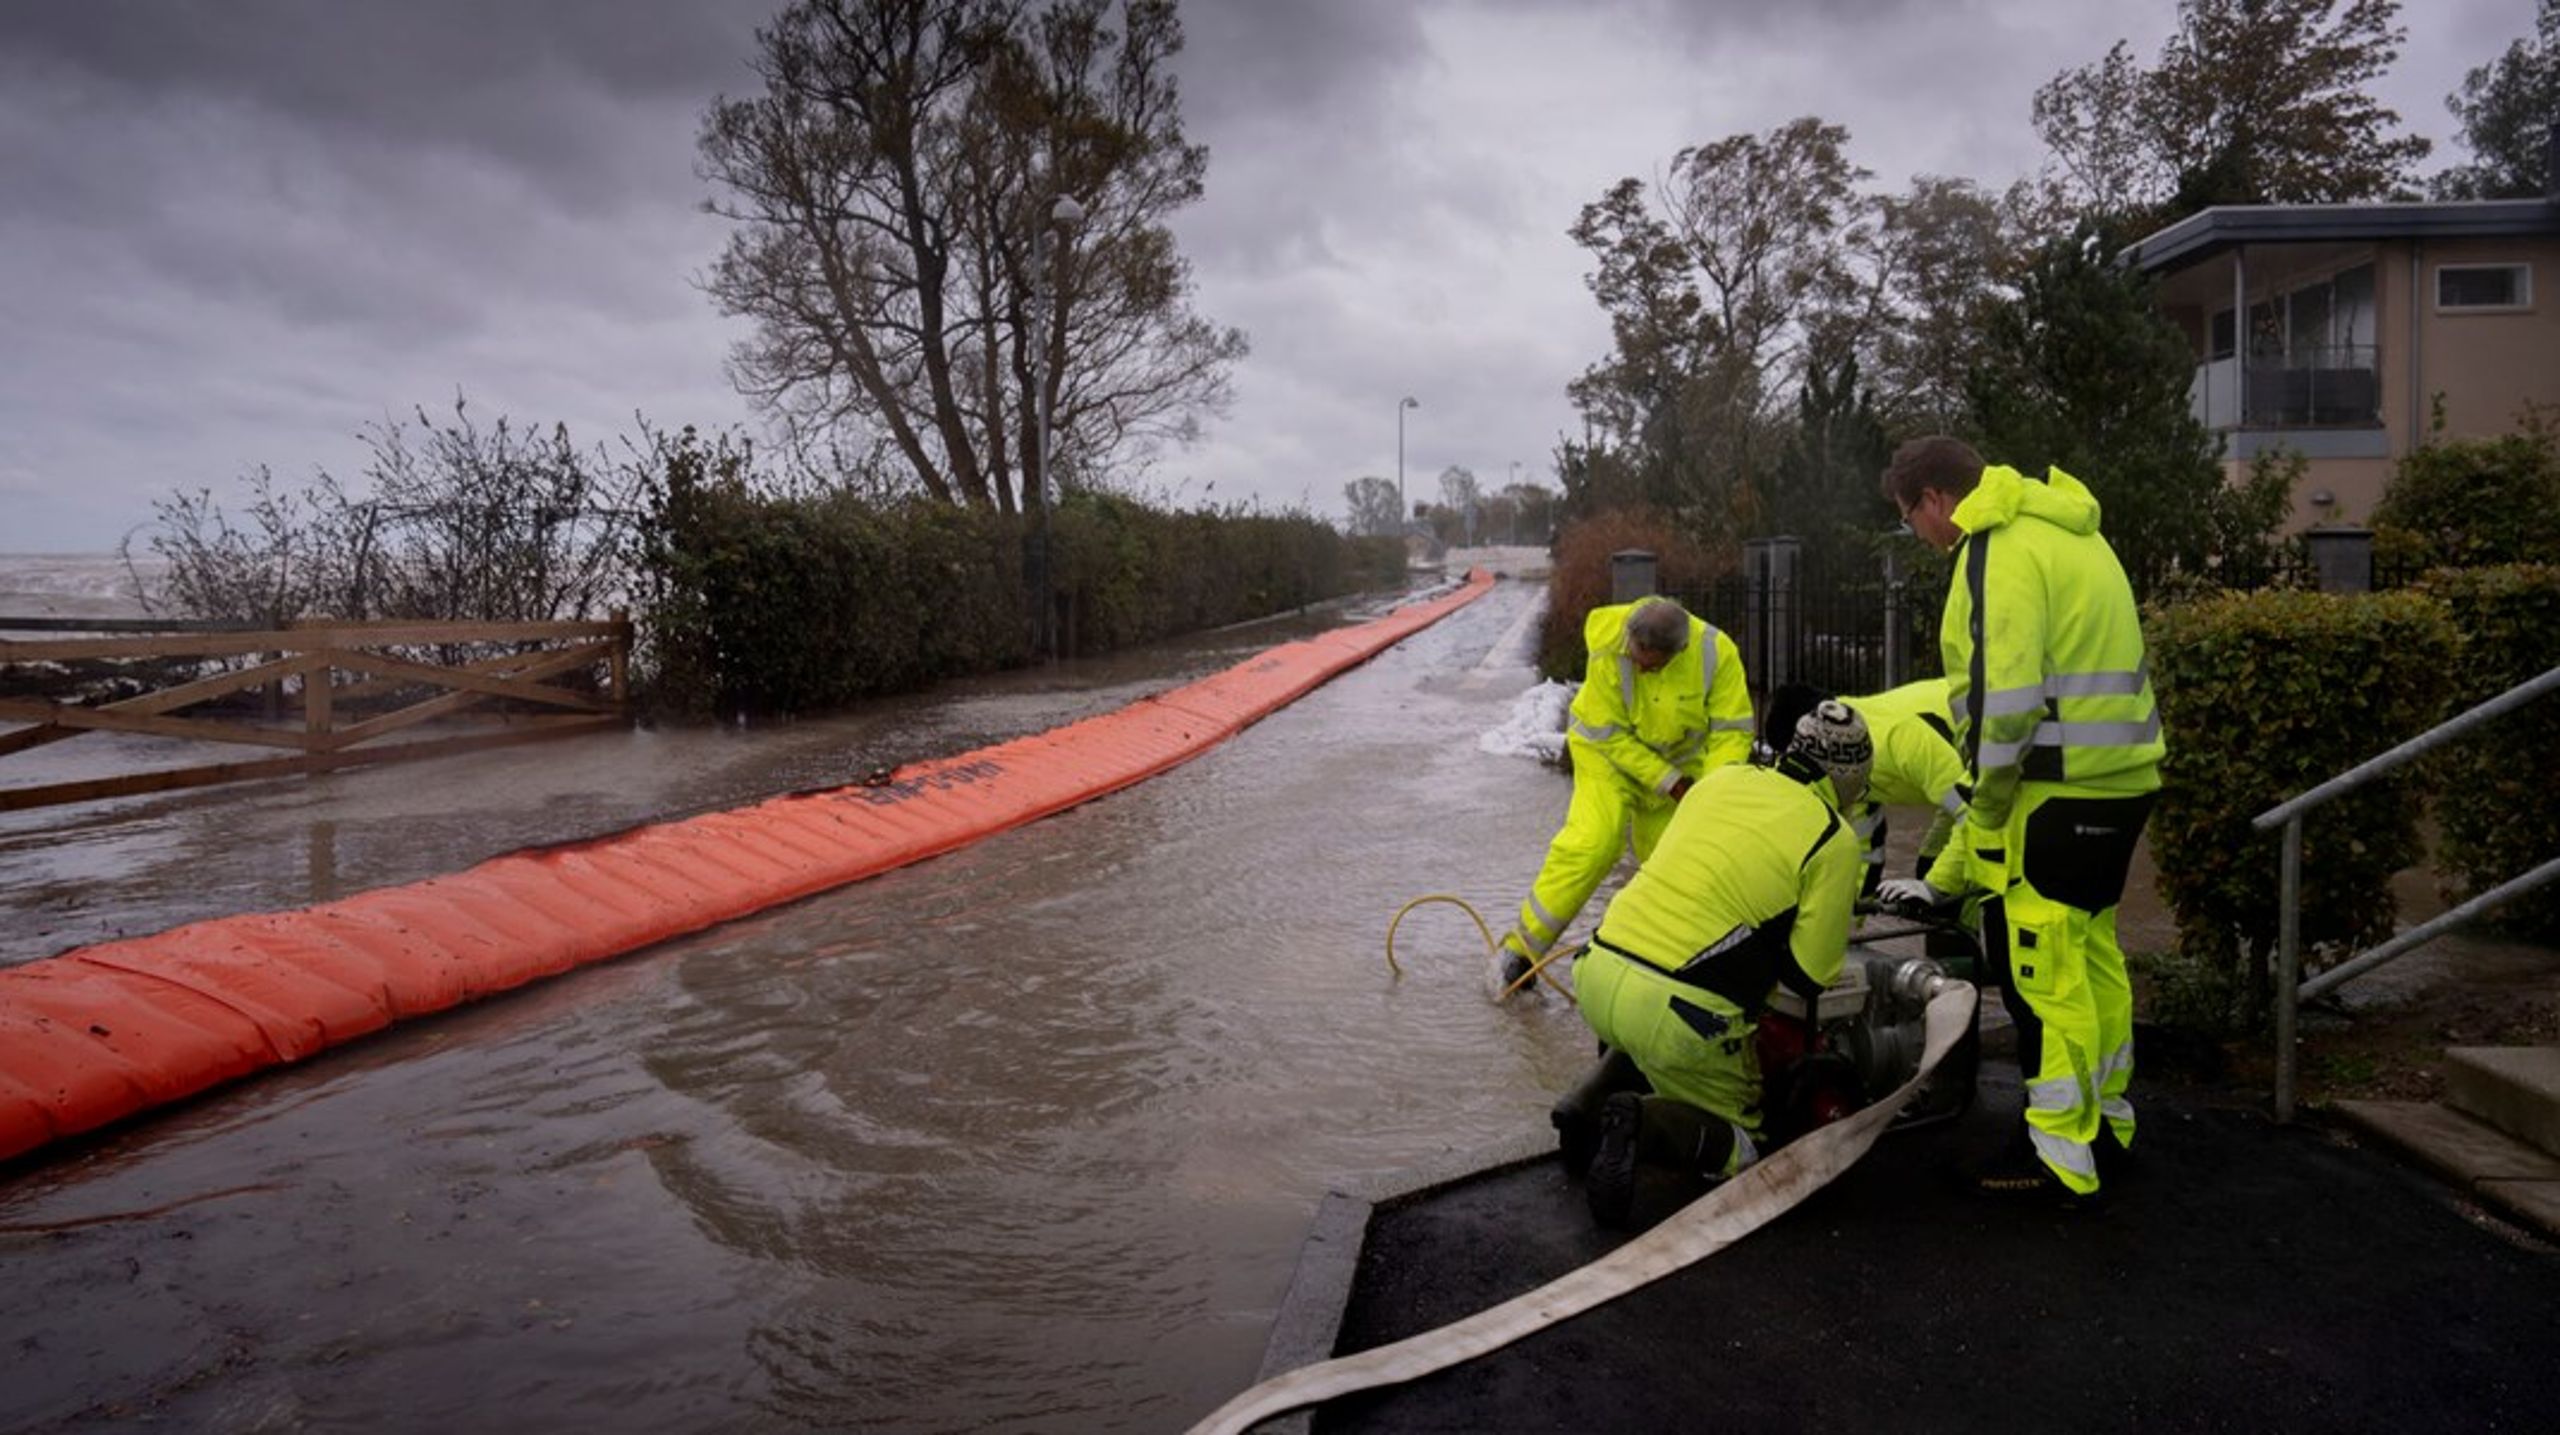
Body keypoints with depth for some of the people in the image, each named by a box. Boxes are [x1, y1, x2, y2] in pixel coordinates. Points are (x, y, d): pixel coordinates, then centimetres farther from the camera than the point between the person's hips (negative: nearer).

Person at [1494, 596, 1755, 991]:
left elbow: (1732, 731, -17)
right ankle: (1524, 946, -9)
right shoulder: (1608, 649, -30)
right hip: (1608, 752, -3)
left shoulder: (1717, 653, -25)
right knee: (1591, 845, -18)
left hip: (1680, 760, 3)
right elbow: (1608, 733, -22)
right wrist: (1668, 782, -24)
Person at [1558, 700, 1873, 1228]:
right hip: (1678, 1015, -6)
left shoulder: (1722, 779, 13)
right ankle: (1644, 1124, -14)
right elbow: (1809, 975, -3)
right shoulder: (1834, 840, -2)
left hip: (1597, 972, 6)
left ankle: (1592, 1102, 13)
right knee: (1739, 1149, 13)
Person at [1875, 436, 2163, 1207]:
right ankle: (2106, 1118, 32)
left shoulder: (2000, 549, -15)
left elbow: (2005, 700, -23)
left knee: (2043, 965, -3)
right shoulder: (2065, 529, 17)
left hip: (2060, 789, -10)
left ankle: (2060, 1156, 4)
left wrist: (1984, 806, -10)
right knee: (2093, 949, 20)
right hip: (2122, 775, 10)